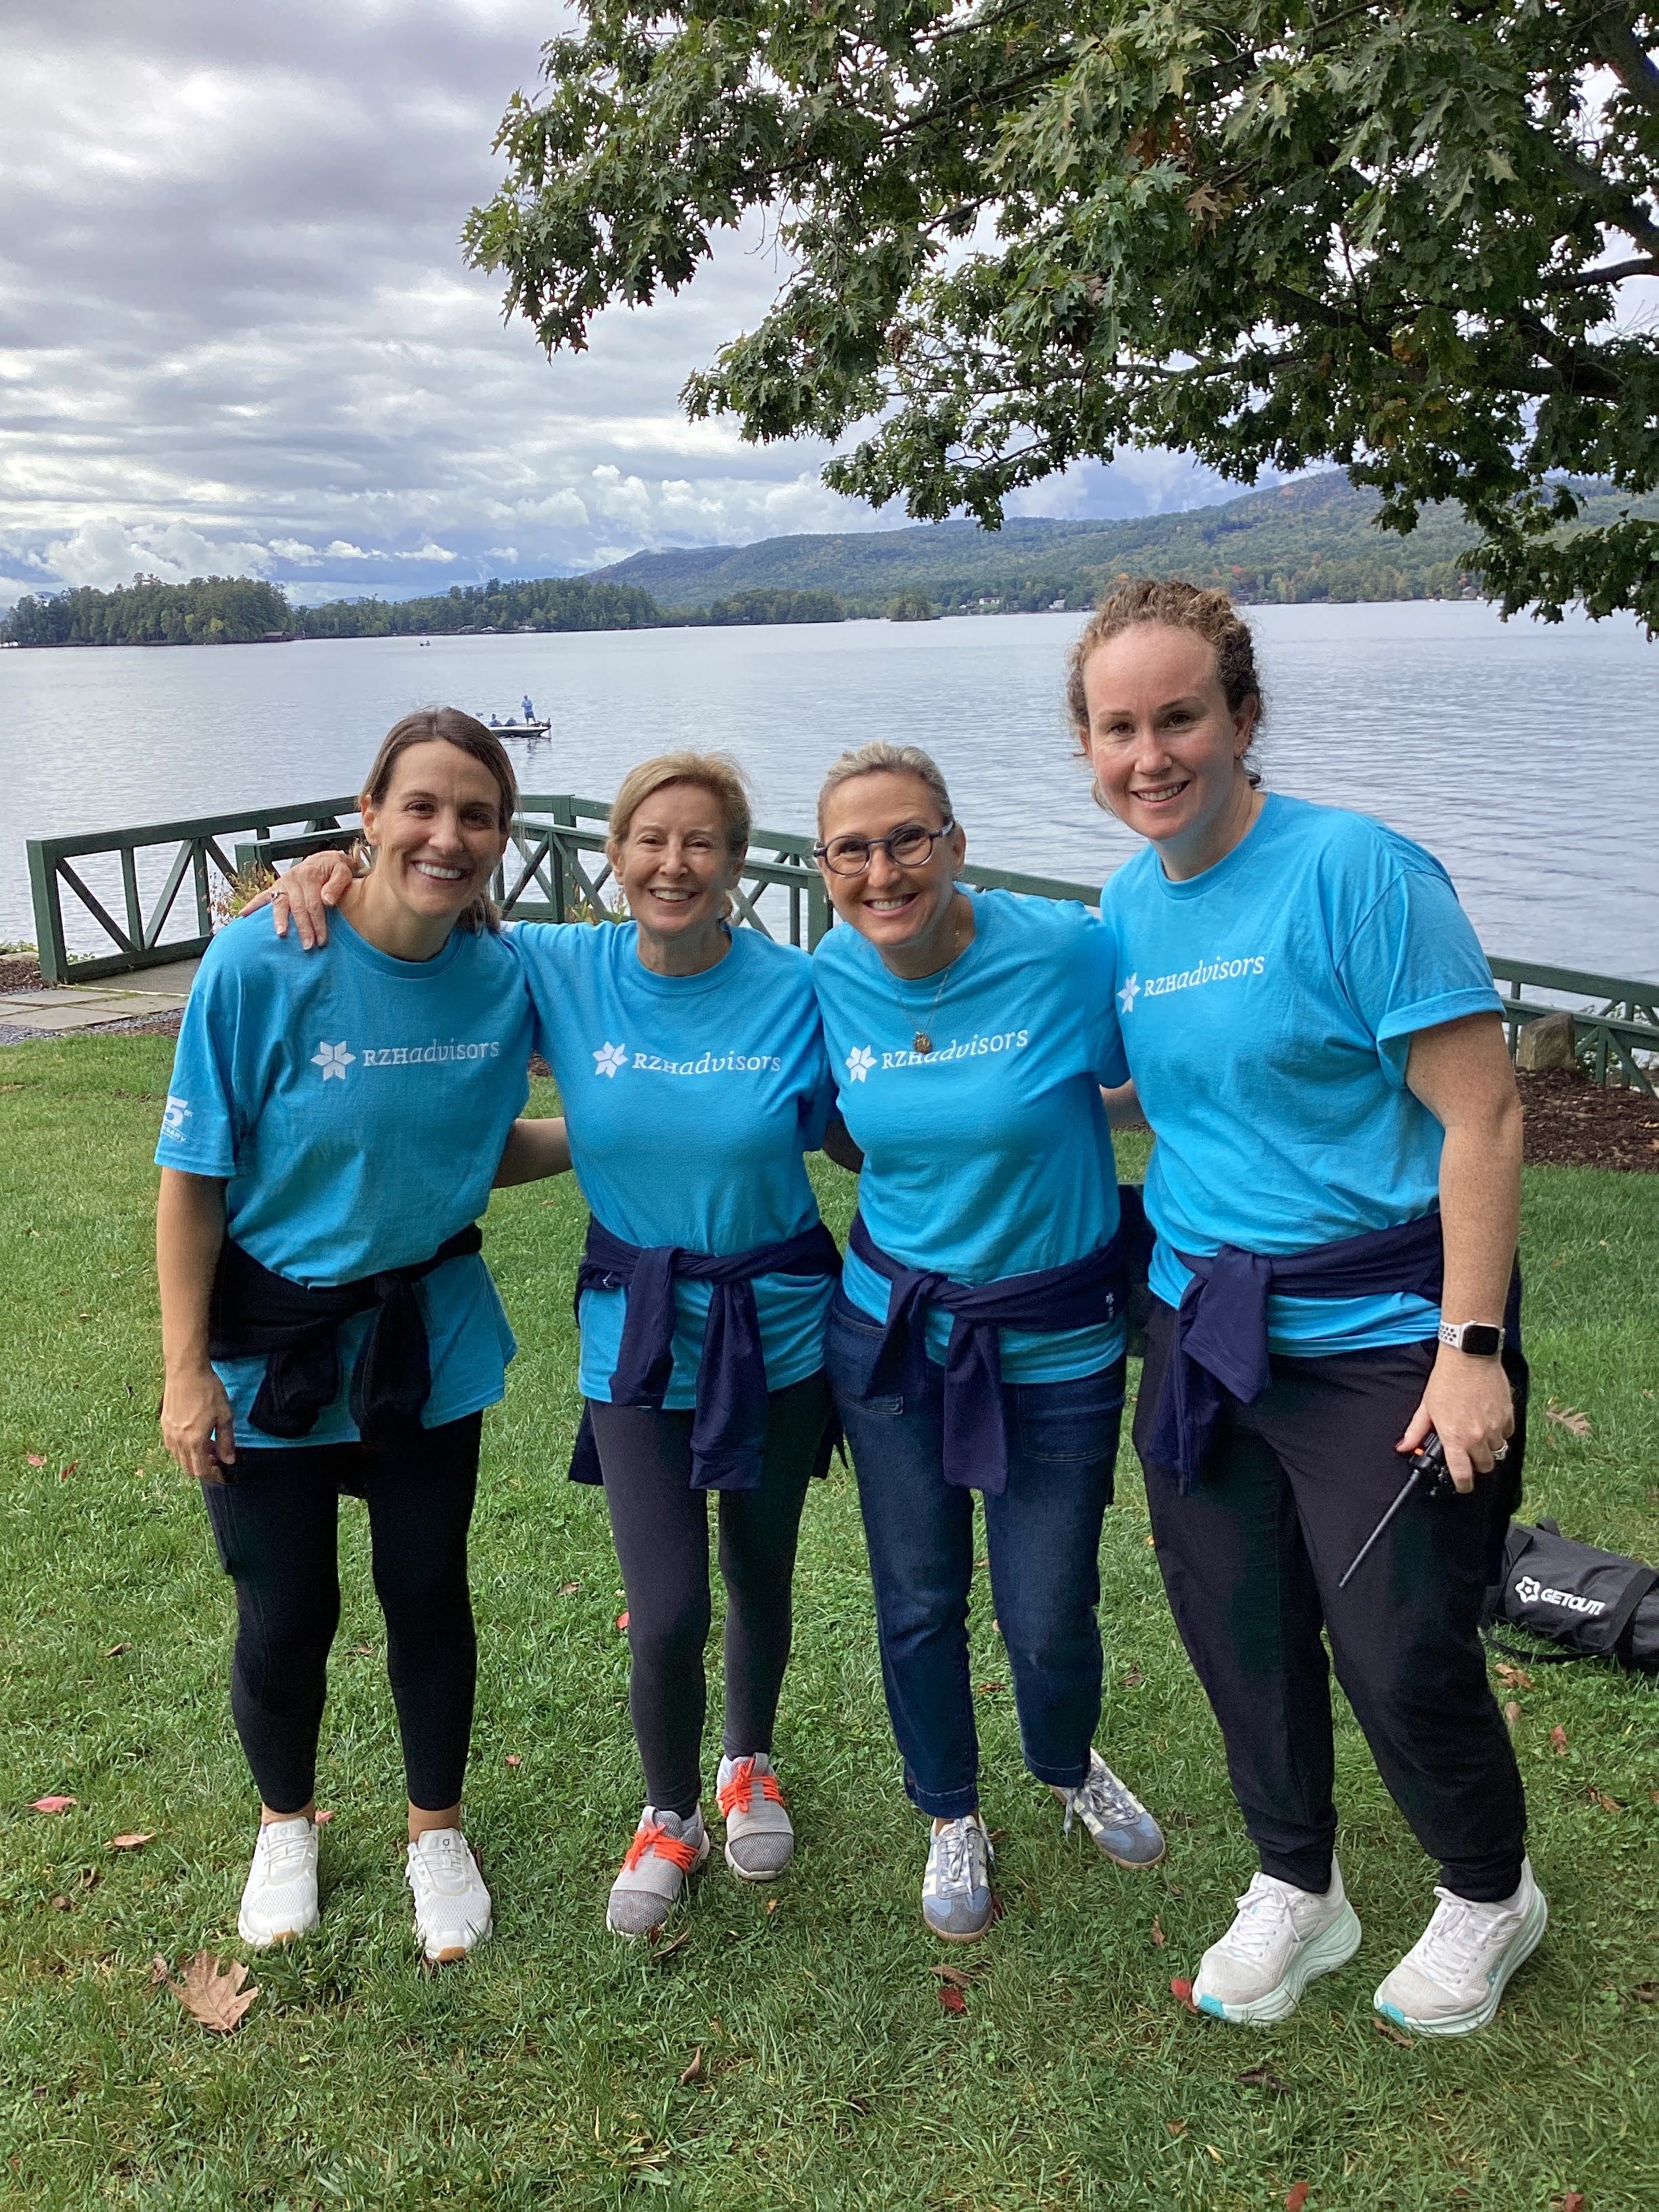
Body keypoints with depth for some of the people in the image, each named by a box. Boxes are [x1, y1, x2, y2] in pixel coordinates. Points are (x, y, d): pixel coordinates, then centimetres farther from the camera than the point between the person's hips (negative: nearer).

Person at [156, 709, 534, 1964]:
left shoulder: (504, 976, -10)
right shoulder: (260, 966, -20)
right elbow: (192, 1183, -14)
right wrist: (187, 1372, -13)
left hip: (431, 1337, 3)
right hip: (271, 1342, -2)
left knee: (429, 1593, 14)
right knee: (287, 1615, 12)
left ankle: (438, 1831, 39)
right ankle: (286, 1824, 42)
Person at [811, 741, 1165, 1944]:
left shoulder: (1068, 951, -19)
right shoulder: (833, 977, -7)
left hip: (1057, 1342, -2)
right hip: (892, 1329, 3)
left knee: (1050, 1618, 8)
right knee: (918, 1603, 14)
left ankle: (1071, 1768, 45)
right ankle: (953, 1817, 42)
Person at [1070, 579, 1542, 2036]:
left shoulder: (1355, 869, -16)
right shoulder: (1126, 903, 5)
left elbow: (1482, 1118, -17)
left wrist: (1471, 1349, -19)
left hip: (1380, 1334, -6)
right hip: (1203, 1328, 6)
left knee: (1402, 1654, 4)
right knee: (1235, 1632, 15)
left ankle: (1490, 1895, 37)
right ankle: (1296, 1891, 42)